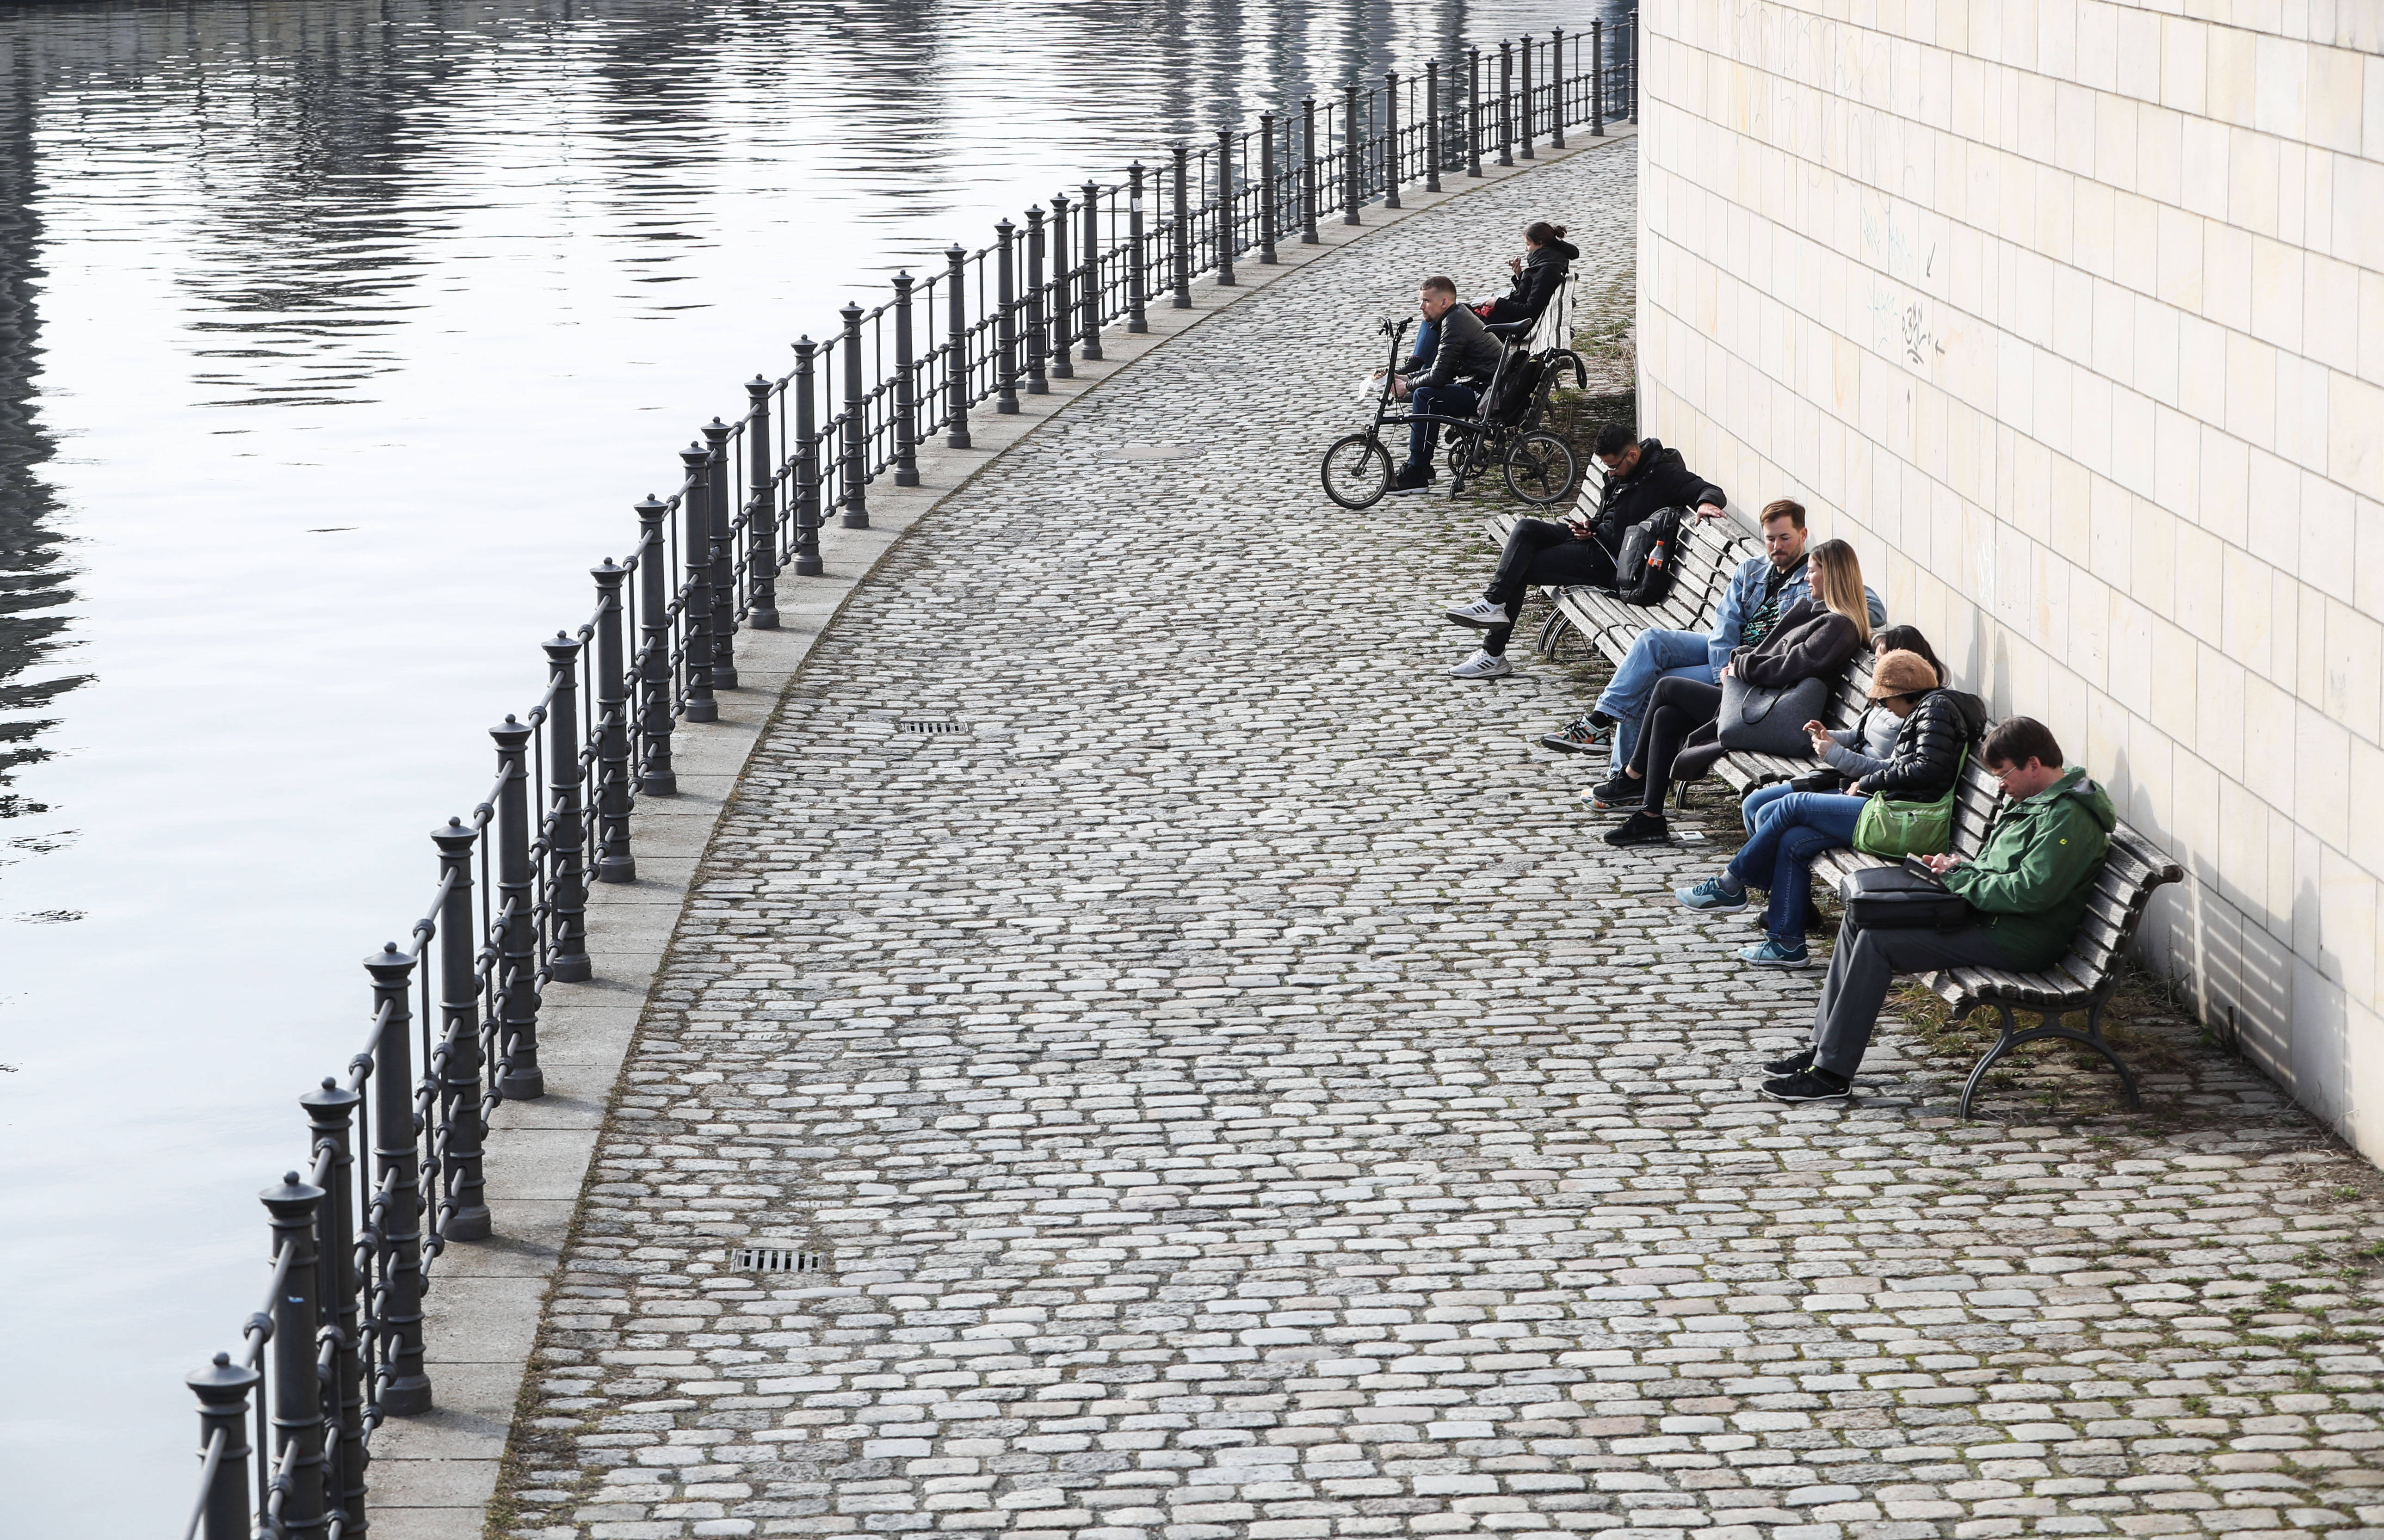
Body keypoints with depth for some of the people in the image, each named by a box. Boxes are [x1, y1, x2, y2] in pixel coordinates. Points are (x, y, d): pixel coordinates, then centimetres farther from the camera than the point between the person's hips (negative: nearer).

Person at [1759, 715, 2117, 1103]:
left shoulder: (2068, 818, -18)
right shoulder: (2030, 800, 16)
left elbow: (2029, 892, -26)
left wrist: (1959, 878, -15)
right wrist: (1960, 868, 5)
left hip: (2014, 941, -11)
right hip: (1986, 917, 11)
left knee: (1877, 942, -18)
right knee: (1859, 921, 5)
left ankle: (1832, 1073, -15)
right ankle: (1825, 1046, 8)